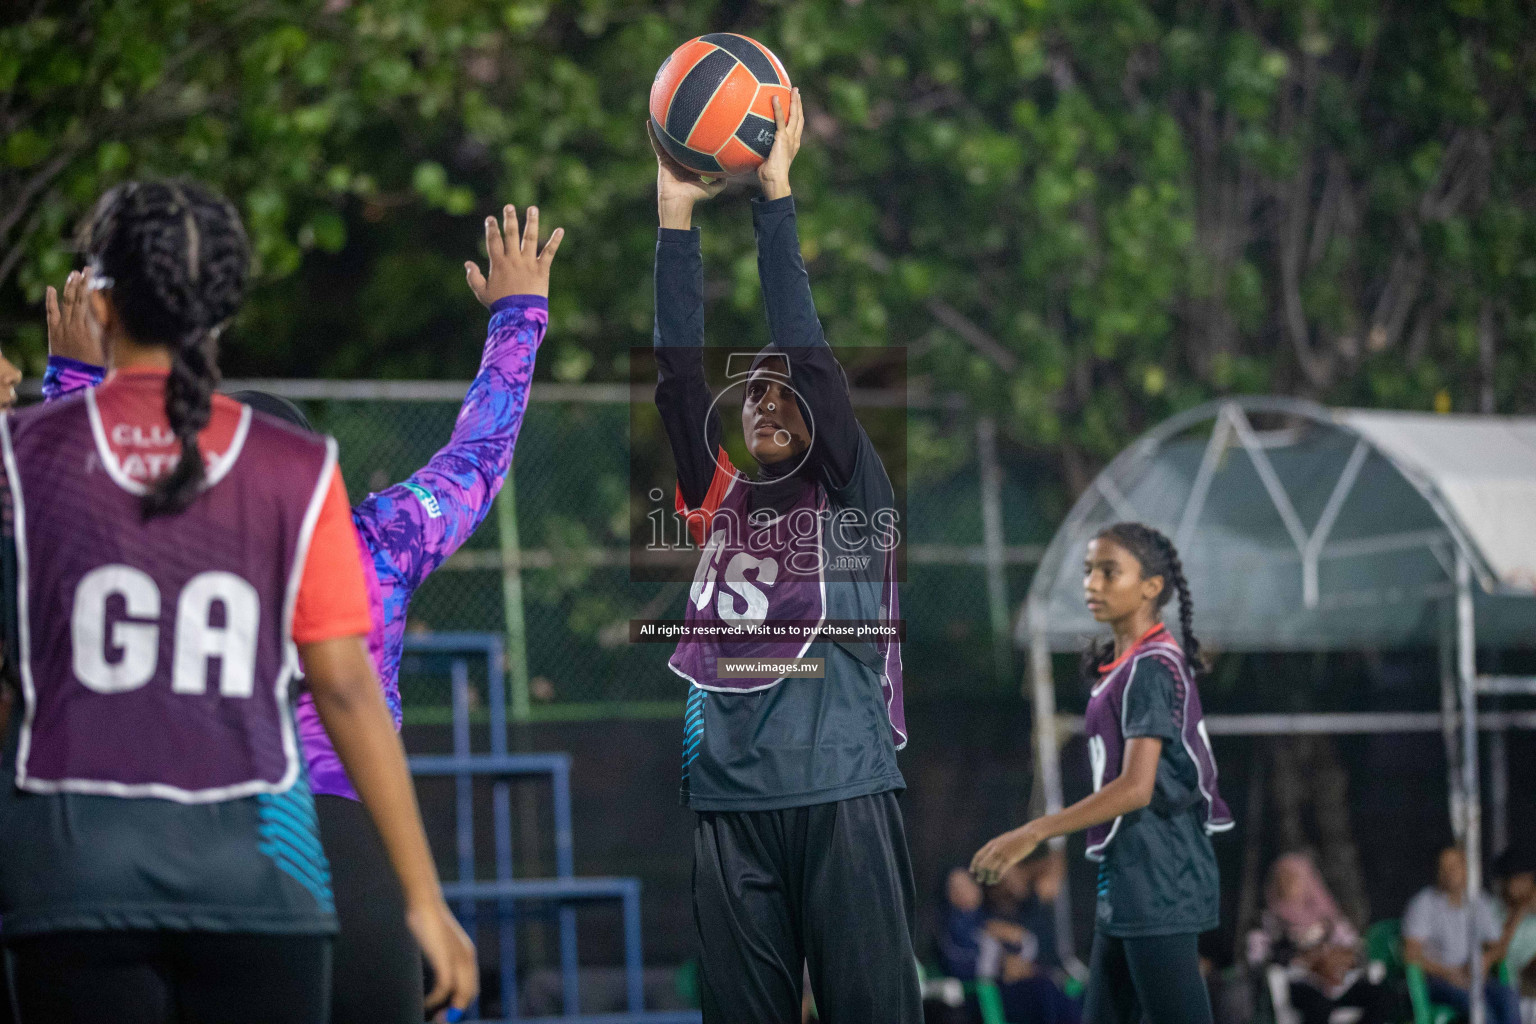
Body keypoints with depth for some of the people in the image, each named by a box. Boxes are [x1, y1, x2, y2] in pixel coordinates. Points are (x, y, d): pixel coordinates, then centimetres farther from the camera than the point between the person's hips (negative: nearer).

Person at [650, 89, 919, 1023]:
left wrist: (777, 194, -4)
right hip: (732, 798, 4)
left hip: (845, 796, -4)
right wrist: (676, 214, 2)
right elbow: (679, 369, 7)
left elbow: (808, 350, -4)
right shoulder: (720, 499, 14)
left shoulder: (853, 495, 5)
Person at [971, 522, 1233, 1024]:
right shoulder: (1120, 665, 16)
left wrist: (1034, 833, -24)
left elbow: (1136, 788, -23)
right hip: (1127, 886, 10)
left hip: (1158, 883, -10)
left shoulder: (1151, 667, -14)